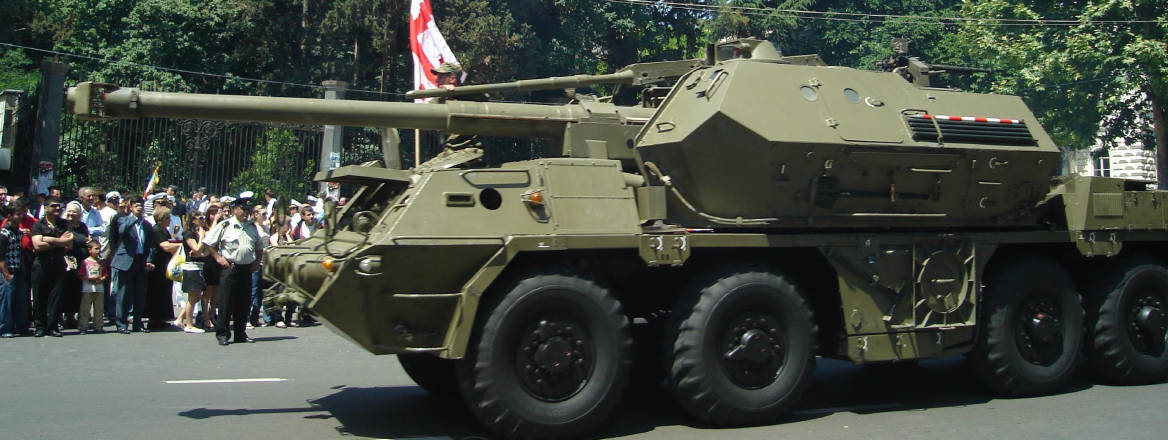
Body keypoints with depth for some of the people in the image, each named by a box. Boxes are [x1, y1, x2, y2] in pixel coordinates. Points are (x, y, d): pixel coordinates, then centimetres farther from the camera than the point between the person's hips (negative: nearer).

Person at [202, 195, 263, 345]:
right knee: (226, 302, -5)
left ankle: (240, 334, 16)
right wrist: (218, 258, -6)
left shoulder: (252, 227, 14)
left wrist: (257, 261, 13)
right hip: (230, 269, -5)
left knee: (243, 303, 8)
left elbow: (259, 247, 27)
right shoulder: (225, 225, -2)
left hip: (247, 269, 5)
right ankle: (222, 334, 1)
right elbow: (208, 243, 1)